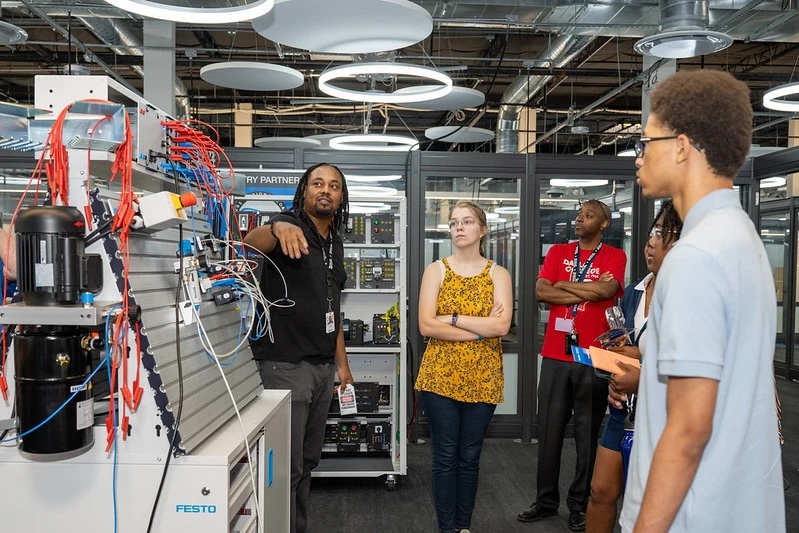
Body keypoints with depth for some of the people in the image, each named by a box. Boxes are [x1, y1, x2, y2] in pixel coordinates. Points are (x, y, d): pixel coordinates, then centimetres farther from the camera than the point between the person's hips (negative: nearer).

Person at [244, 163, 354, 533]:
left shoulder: (335, 242, 13)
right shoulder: (290, 225, -9)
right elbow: (250, 242, -33)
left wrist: (342, 362, 16)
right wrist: (277, 228, -55)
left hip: (323, 365, 8)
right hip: (287, 363, -8)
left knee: (308, 459, 18)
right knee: (287, 463, 0)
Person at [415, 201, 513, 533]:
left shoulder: (498, 274, 3)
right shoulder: (436, 270, 1)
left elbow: (502, 325, -12)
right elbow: (426, 326, -10)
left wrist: (452, 319, -12)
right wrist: (480, 329, -12)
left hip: (482, 379, 1)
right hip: (440, 376, -1)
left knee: (470, 456, 11)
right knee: (445, 456, 5)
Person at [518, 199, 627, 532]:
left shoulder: (614, 256, 0)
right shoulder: (558, 252, 9)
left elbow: (606, 289, -19)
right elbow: (541, 292, -5)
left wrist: (563, 284, -7)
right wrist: (588, 291, -10)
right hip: (555, 355, 3)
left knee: (587, 433, 8)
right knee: (549, 430, 9)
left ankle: (580, 504, 22)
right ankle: (546, 499, 23)